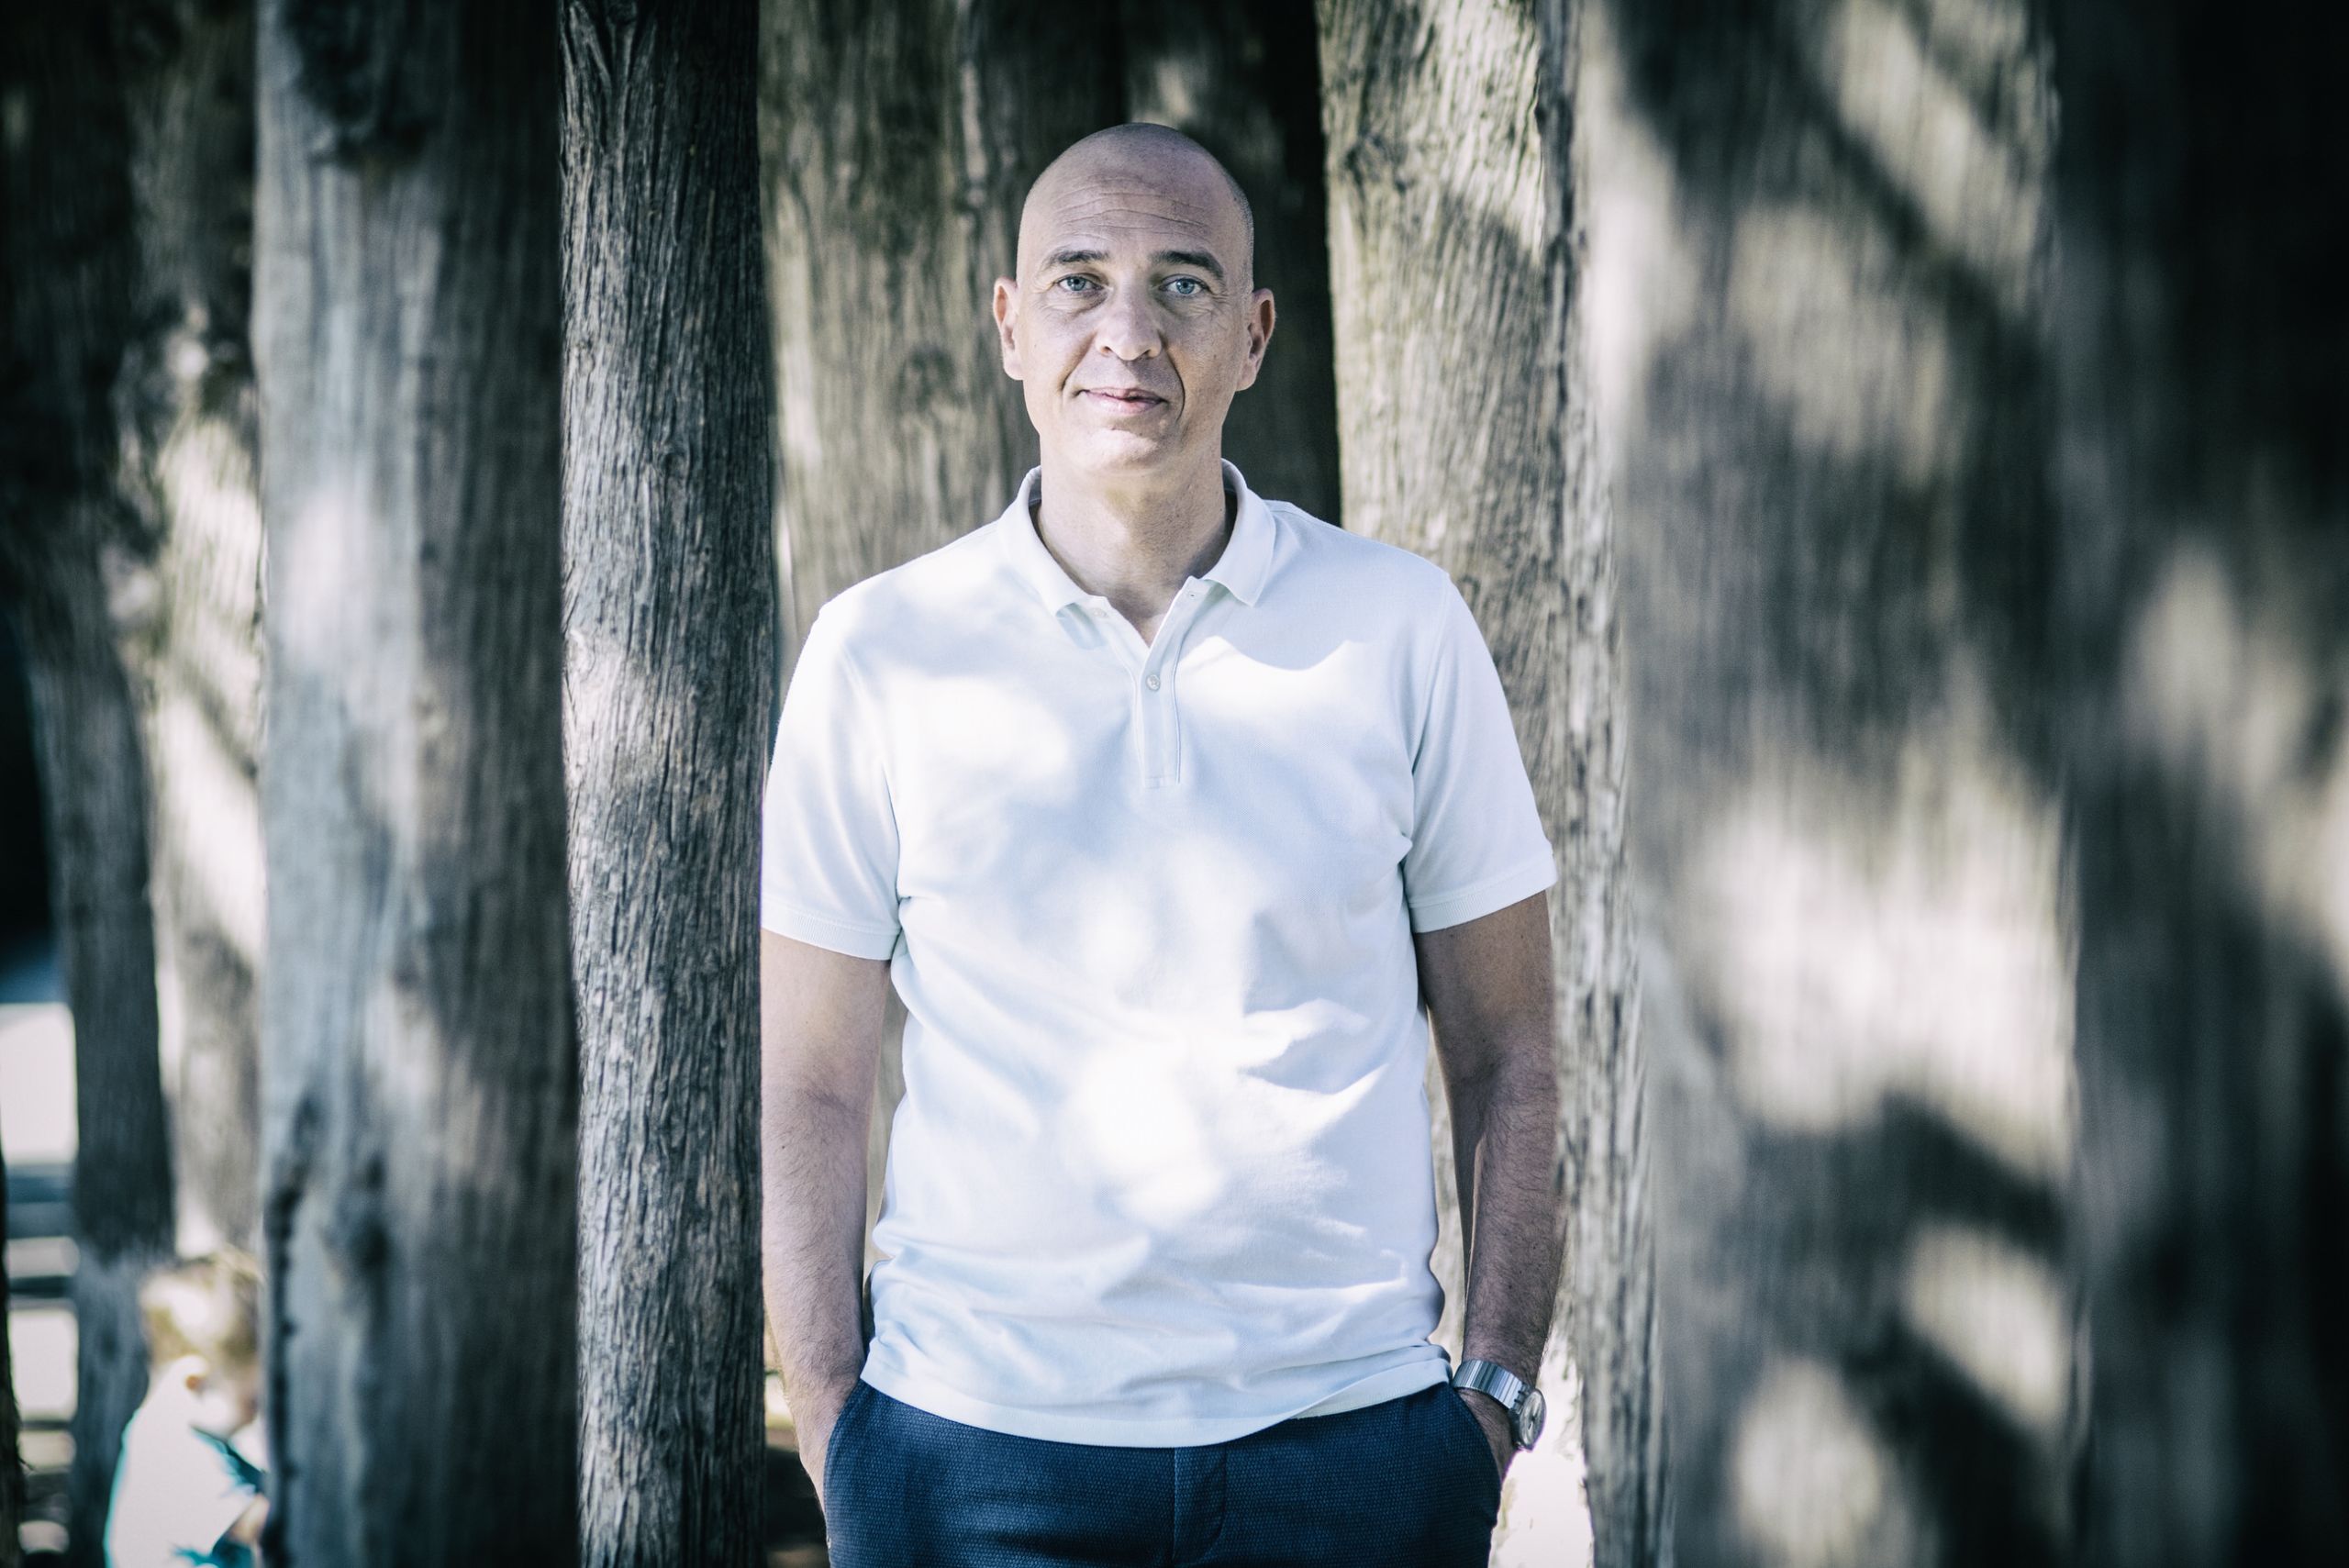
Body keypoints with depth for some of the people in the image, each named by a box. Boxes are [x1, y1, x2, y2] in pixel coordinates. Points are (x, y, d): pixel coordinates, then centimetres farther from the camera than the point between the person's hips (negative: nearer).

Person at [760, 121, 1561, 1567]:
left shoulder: (1402, 627, 2)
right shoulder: (881, 650, 1)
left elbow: (1506, 1058, 6)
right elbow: (812, 1094, 2)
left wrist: (1498, 1396, -2)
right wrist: (836, 1448, -3)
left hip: (1350, 1445, 1)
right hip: (976, 1451, 0)